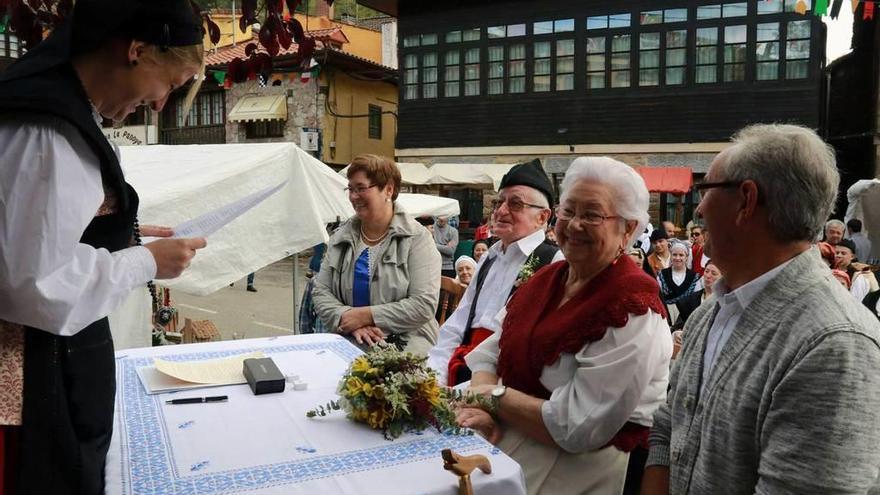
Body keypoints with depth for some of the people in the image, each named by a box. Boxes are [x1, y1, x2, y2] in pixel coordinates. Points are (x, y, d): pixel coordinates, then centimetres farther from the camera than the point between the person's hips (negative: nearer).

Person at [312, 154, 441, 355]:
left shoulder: (416, 238, -4)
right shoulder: (340, 237, 11)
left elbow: (424, 305, -12)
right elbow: (320, 292, 7)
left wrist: (366, 315, -14)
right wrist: (350, 321, -12)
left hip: (404, 344, -4)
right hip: (347, 342, 5)